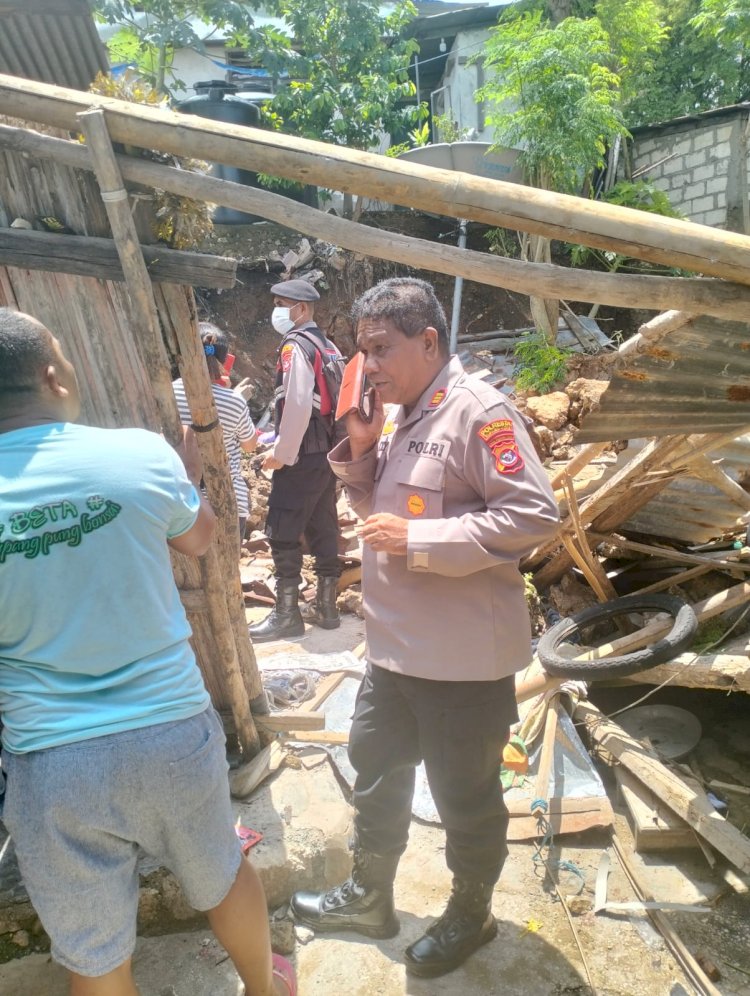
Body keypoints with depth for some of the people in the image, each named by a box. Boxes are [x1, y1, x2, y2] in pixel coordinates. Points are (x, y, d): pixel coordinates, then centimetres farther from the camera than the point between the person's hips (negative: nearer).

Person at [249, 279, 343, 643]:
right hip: (328, 453, 9)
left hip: (302, 457, -9)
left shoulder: (295, 346, -12)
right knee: (323, 530, 12)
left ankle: (287, 615, 4)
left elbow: (297, 404, -22)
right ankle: (326, 607, 21)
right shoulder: (329, 347, 15)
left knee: (283, 534, -2)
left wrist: (282, 453, -16)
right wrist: (329, 444, 19)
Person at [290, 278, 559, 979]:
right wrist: (361, 451, -1)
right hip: (395, 646, 9)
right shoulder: (399, 415, 9)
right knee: (375, 770, 23)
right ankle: (369, 897, 48)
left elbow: (534, 517, -24)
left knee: (466, 797, 14)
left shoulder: (479, 412, -18)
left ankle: (470, 915, 42)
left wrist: (419, 541, -25)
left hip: (465, 657, -8)